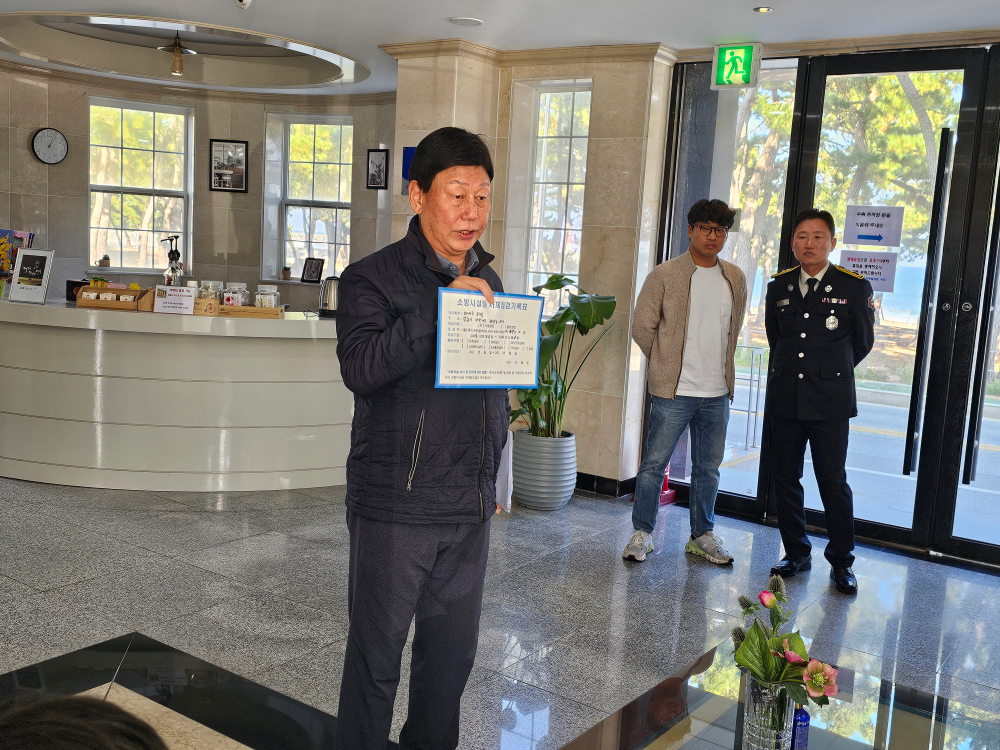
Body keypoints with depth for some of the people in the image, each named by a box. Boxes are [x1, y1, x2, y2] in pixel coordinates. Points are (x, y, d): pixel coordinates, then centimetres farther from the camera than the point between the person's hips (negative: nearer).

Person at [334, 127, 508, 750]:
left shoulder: (489, 282, 12)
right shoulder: (373, 278, -7)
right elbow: (361, 368, -25)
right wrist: (443, 305, -28)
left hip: (470, 510, 6)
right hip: (395, 506, -5)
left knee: (453, 654, 16)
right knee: (377, 658, 7)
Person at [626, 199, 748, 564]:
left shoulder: (735, 279, 9)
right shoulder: (665, 275, -6)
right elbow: (642, 327, -2)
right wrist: (667, 364, 3)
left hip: (717, 392, 4)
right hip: (673, 390, -4)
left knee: (708, 468, 12)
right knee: (654, 463, 0)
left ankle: (702, 535, 26)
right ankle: (642, 533, 14)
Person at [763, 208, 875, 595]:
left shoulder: (855, 287, -2)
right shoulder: (778, 286, 8)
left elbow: (863, 343, 9)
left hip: (829, 403, -4)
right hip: (784, 399, 4)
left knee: (833, 481, -1)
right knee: (784, 479, 8)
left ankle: (841, 562, 14)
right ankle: (796, 553, 24)